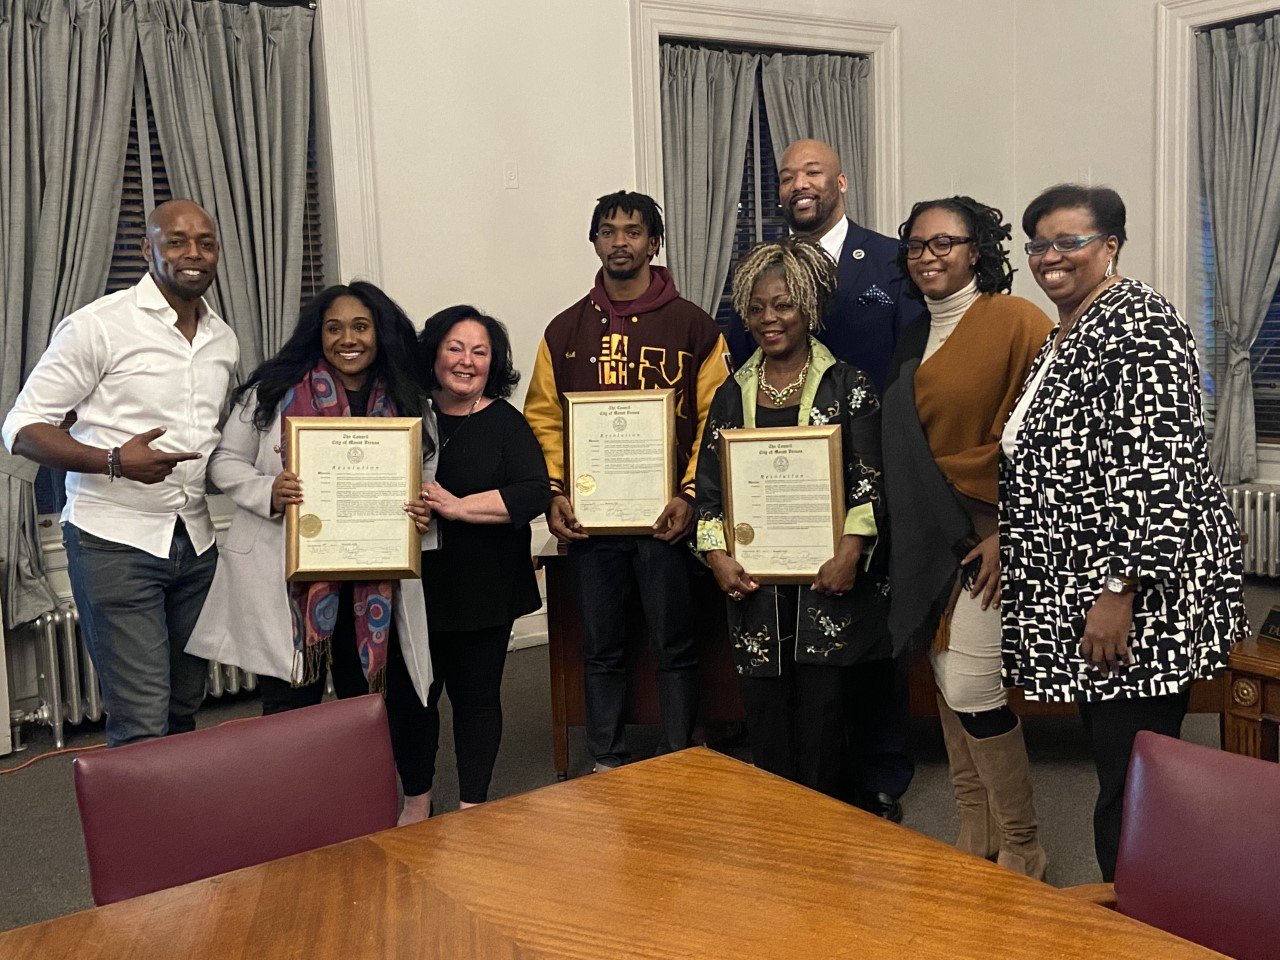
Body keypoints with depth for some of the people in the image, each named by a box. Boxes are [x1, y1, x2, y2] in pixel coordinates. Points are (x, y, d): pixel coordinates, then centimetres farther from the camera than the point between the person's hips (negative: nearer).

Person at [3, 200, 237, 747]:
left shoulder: (224, 340, 11)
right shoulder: (98, 326, -8)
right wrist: (114, 460, -23)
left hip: (198, 543, 6)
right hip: (116, 542, -6)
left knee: (185, 707, 14)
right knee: (143, 726, -8)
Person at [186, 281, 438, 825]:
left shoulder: (409, 404, 5)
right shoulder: (274, 392, -3)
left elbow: (429, 480, 13)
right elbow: (226, 464, 2)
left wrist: (423, 513, -9)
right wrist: (268, 492, -18)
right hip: (289, 576, -2)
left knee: (377, 691, 11)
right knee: (290, 702, 4)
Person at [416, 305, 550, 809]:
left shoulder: (505, 423, -2)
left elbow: (535, 493, -13)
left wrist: (458, 506, -20)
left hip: (484, 587, -2)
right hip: (415, 583, 2)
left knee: (476, 694, 8)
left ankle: (472, 806, 23)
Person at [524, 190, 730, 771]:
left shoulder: (693, 326, 0)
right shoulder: (565, 331, 9)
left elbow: (715, 421, -3)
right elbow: (543, 419, 8)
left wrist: (690, 494, -13)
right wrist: (553, 493, -4)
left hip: (665, 516, -2)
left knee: (674, 647, 5)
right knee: (601, 650, 12)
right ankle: (606, 764, 26)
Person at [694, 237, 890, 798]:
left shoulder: (847, 386, 2)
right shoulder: (733, 394, 11)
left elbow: (870, 479, -4)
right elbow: (709, 488, 9)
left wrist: (851, 551, -16)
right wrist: (717, 555, -6)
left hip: (827, 582, -3)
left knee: (823, 710, -2)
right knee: (764, 715, 5)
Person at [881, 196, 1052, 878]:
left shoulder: (1016, 321, -9)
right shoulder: (913, 341, 14)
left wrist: (1007, 531, -17)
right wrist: (909, 535, 12)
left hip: (986, 538, -8)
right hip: (927, 540, 8)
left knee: (974, 692, -8)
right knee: (948, 686, 11)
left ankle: (1022, 852, 10)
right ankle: (975, 841, 24)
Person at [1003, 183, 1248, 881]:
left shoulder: (1137, 323, -12)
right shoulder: (1060, 337, 17)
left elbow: (1159, 470, -21)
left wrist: (1120, 590, -24)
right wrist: (1003, 537, 21)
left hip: (1136, 598, -10)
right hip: (1077, 596, 10)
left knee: (1131, 790, -5)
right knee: (1115, 772, 16)